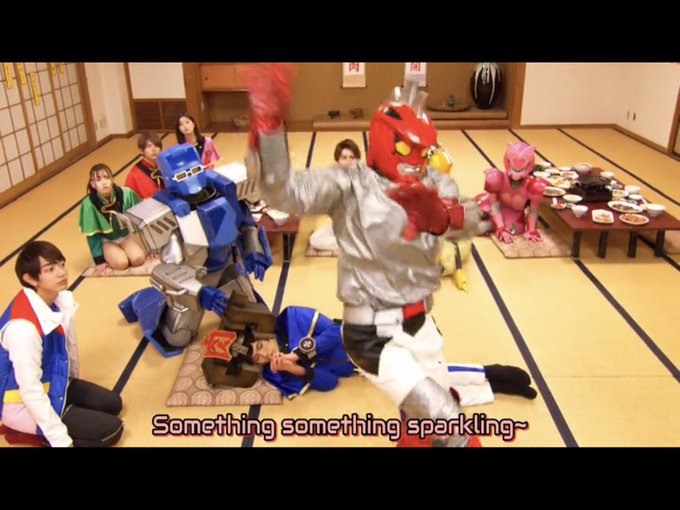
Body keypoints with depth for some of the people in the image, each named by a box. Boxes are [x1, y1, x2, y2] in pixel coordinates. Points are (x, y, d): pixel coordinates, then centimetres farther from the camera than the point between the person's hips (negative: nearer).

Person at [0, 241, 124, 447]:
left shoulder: (58, 298, -10)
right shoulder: (23, 326, -35)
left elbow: (68, 343, 6)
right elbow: (31, 392, -31)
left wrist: (74, 386, 21)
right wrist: (61, 441, -24)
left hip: (51, 384, 9)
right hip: (23, 404, -9)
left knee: (112, 403, 16)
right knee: (111, 429, -9)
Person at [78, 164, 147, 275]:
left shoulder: (126, 194, -19)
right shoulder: (89, 204, -23)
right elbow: (92, 235, -13)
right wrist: (99, 260, -12)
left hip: (125, 236, 2)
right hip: (106, 241, -2)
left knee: (138, 259, -22)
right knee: (121, 263, -25)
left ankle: (123, 250, 9)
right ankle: (107, 256, 6)